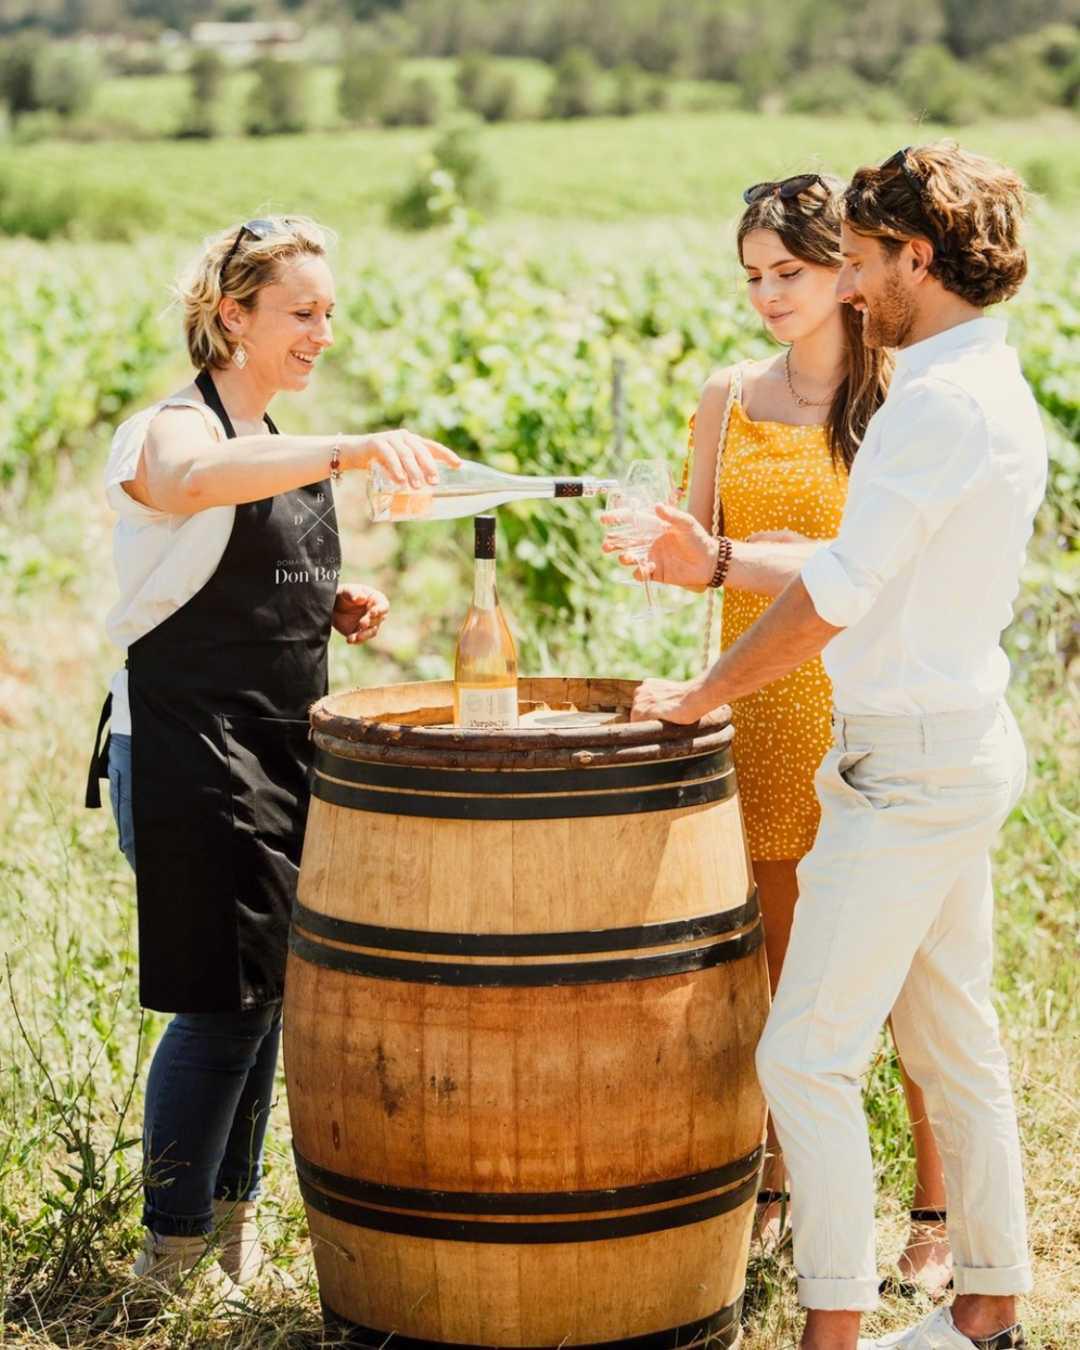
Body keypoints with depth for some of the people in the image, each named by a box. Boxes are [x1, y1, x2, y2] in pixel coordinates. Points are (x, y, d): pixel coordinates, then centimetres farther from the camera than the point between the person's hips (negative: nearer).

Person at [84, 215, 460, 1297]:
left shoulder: (285, 449, 16)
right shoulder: (173, 433, -11)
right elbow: (200, 480, -37)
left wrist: (331, 607, 6)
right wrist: (350, 450, -51)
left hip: (278, 752, 8)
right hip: (188, 758, -8)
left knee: (261, 995, 11)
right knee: (225, 1000, -9)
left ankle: (232, 1210, 24)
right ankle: (173, 1251, 2)